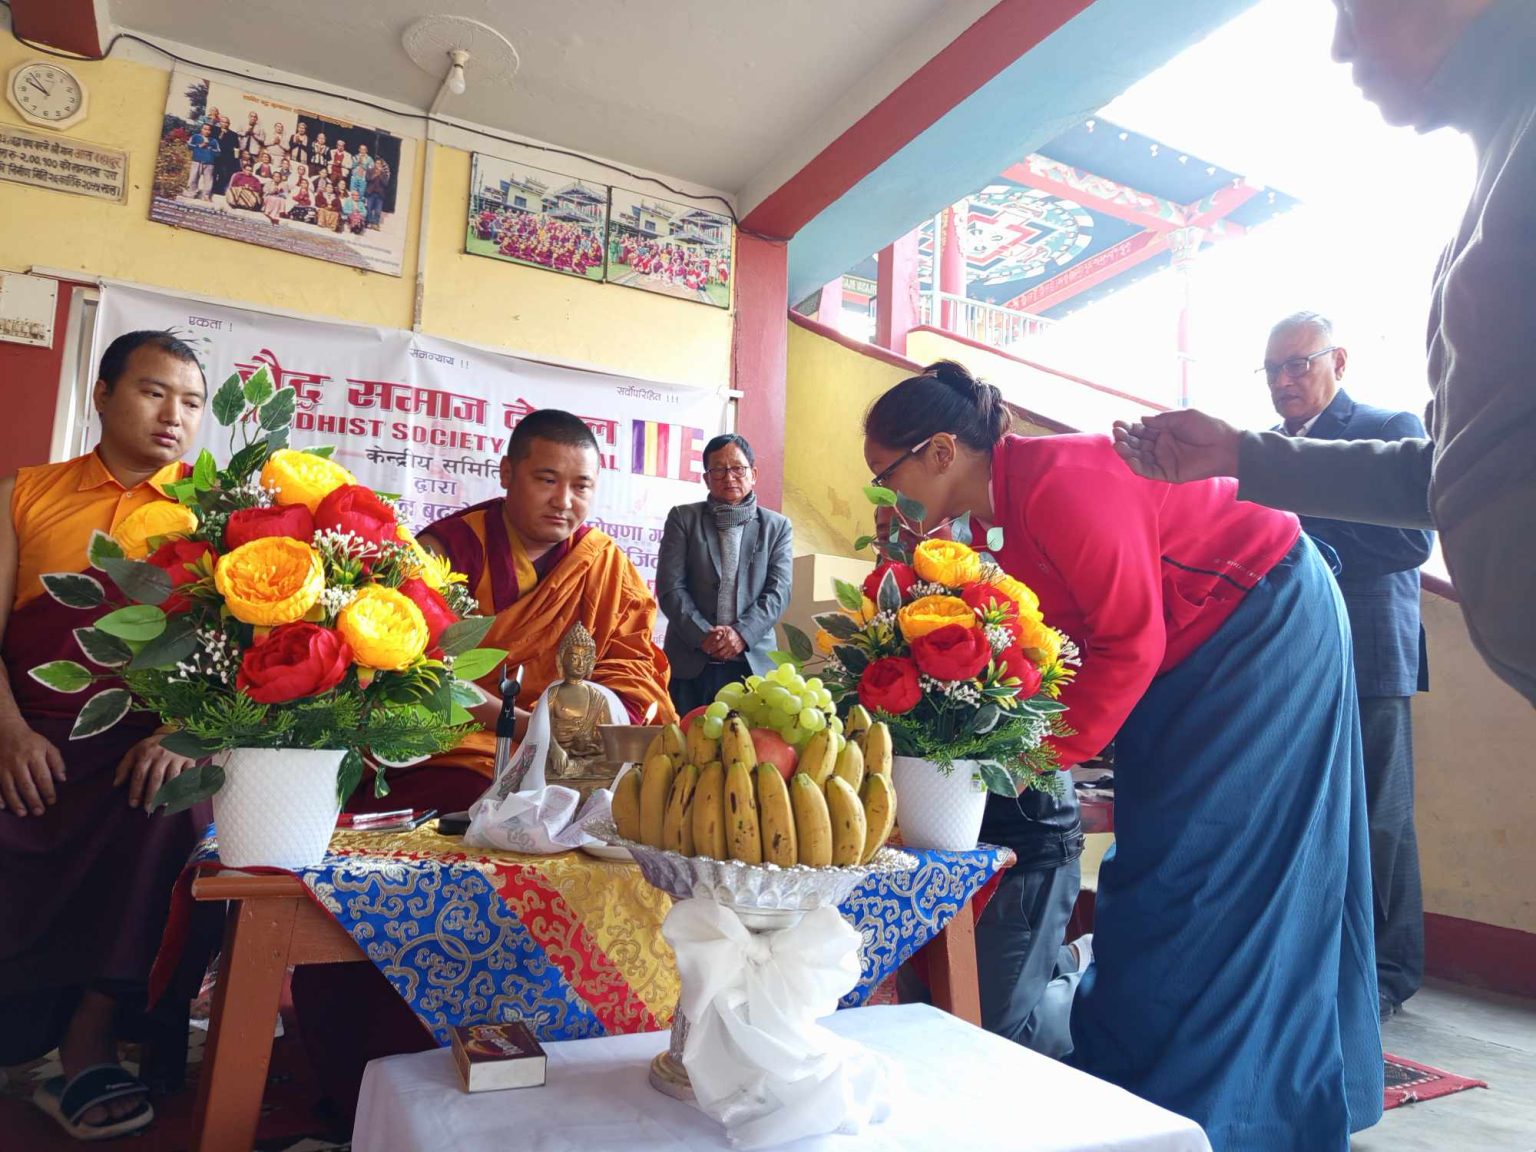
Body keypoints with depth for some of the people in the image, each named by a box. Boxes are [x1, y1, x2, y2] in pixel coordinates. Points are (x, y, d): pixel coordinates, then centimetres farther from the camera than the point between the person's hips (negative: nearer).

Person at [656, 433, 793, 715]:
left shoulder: (777, 527, 12)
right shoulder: (683, 518, 9)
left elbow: (779, 591, 2)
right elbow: (670, 586, 0)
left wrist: (742, 633, -14)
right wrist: (703, 635, -12)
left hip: (754, 662, 1)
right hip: (690, 663, 0)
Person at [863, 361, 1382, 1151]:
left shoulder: (1057, 485, -30)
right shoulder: (1001, 508, -1)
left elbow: (1131, 642, -27)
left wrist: (1045, 754, -23)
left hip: (1266, 626, -9)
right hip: (1193, 652, 9)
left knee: (1203, 871, -4)